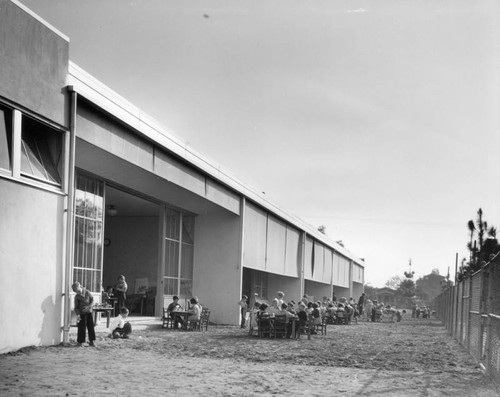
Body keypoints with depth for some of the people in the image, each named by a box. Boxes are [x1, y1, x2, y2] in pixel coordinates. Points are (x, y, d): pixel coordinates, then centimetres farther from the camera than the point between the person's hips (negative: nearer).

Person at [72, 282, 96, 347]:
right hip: (82, 313, -3)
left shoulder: (87, 292, -6)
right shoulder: (77, 297, -11)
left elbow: (92, 299, 3)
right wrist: (77, 315, -21)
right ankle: (79, 342, 7)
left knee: (91, 326, 2)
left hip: (89, 312, 3)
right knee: (82, 327, -4)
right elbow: (76, 307, -8)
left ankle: (91, 341, 9)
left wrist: (89, 306, -11)